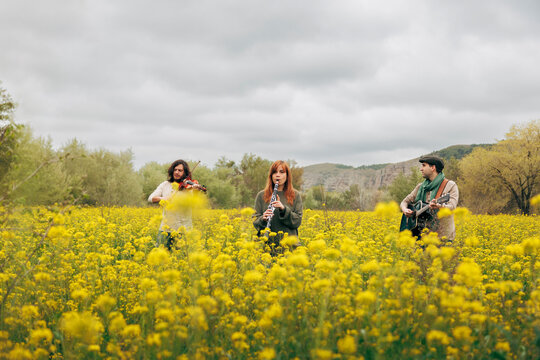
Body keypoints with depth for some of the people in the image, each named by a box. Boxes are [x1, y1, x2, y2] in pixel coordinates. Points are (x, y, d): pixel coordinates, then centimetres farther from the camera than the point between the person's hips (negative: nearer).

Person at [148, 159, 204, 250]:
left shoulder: (188, 186, 1)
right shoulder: (165, 185, 9)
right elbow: (150, 198, 2)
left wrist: (196, 188, -34)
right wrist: (162, 198, -18)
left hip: (182, 229, -2)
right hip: (166, 228, 2)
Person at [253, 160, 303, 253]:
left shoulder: (295, 195, 8)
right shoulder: (261, 195, 9)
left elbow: (297, 222, 1)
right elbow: (255, 223, 8)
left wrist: (284, 209, -14)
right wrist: (263, 219, -14)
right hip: (268, 245, 0)